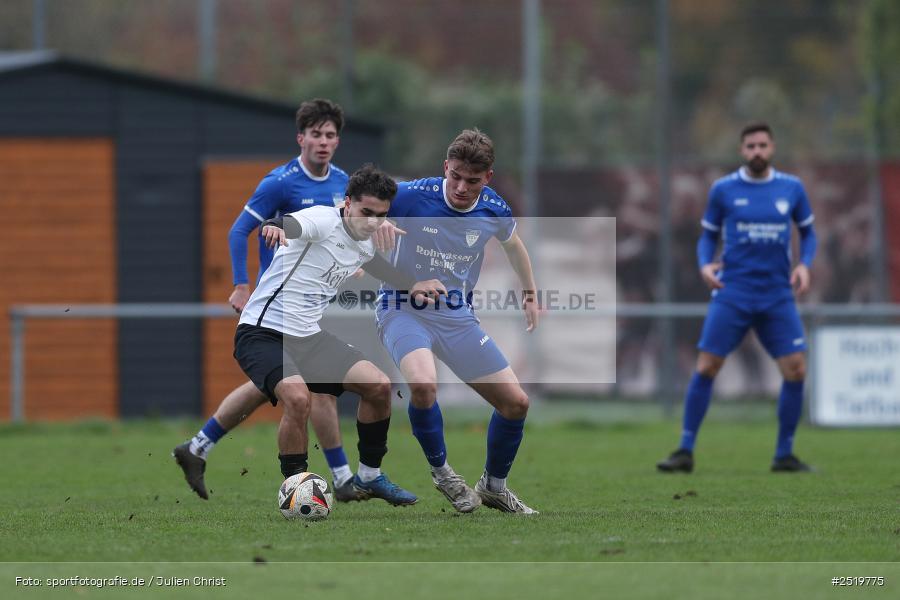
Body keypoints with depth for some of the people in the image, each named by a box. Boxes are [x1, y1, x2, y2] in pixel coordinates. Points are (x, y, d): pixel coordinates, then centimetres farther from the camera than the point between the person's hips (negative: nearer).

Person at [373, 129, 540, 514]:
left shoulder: (493, 210, -6)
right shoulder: (412, 196, -19)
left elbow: (512, 243, 19)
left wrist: (530, 292, 28)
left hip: (458, 317, 5)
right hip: (403, 309, -5)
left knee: (515, 402, 1)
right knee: (423, 384, -35)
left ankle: (494, 486, 27)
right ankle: (441, 471, -9)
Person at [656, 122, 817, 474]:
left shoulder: (791, 189, 5)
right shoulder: (723, 190, 1)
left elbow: (808, 232, 16)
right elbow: (708, 236, 10)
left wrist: (804, 264, -3)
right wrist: (705, 264, -10)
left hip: (777, 296, 2)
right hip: (732, 295, -2)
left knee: (795, 371, -6)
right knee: (706, 368, -8)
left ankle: (784, 455, 8)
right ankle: (685, 452, 2)